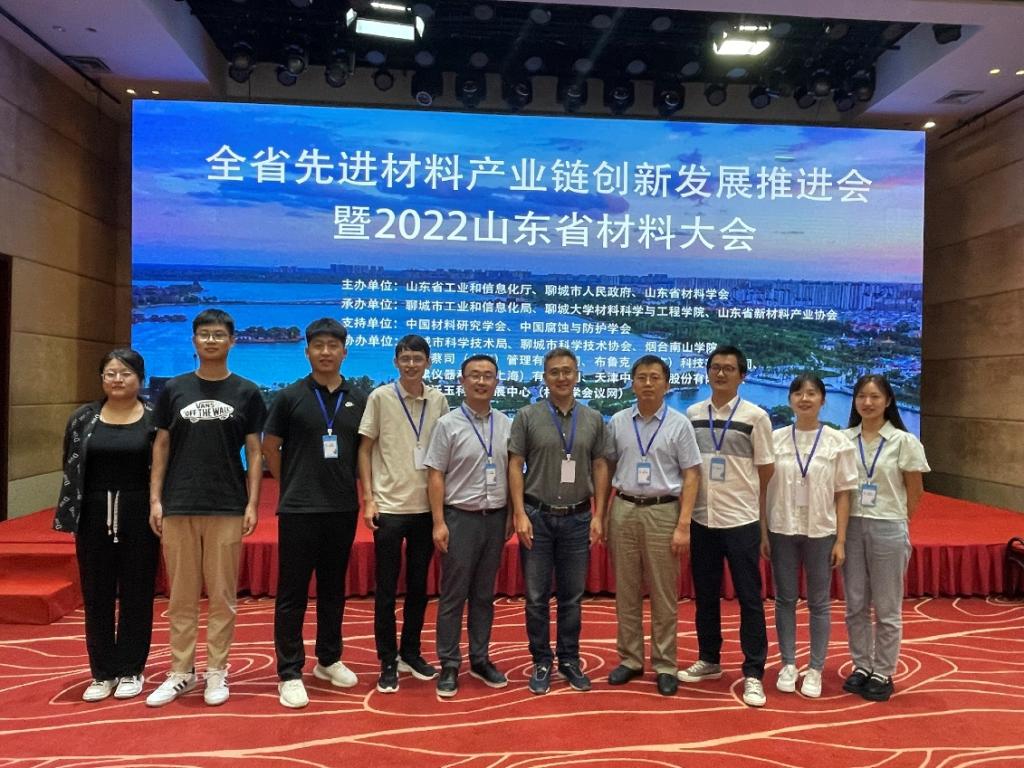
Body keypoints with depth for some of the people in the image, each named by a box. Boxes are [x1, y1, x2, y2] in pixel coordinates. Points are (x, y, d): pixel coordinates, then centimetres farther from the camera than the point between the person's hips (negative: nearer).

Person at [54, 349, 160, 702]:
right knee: (97, 595, 8)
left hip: (139, 515, -2)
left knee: (136, 593, 6)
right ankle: (103, 673, 21)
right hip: (94, 515, 3)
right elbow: (70, 468, 8)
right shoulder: (83, 418, 5)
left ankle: (131, 670, 19)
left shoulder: (155, 418, -3)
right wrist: (69, 514, 2)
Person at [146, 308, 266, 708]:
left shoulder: (246, 392, 3)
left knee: (222, 594, 5)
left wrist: (252, 503, -4)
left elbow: (254, 452, 3)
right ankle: (181, 671, 21)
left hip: (227, 508, -1)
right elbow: (161, 446, 8)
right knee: (181, 595, 8)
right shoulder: (174, 389, 6)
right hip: (178, 506, 1)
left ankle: (216, 671, 17)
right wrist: (155, 499, 1)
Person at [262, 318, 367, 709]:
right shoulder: (290, 396, -3)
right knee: (292, 593, 2)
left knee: (333, 589, 15)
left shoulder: (359, 400, 4)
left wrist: (351, 484, 7)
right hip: (299, 510, -3)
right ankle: (290, 673, 12)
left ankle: (329, 660, 29)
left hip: (344, 510, 3)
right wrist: (294, 485, 5)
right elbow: (270, 447, 4)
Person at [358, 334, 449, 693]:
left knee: (419, 585, 13)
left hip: (426, 507, 3)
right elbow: (365, 449, -1)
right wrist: (368, 498, -7)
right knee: (386, 587, 4)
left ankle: (410, 653, 28)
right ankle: (388, 661, 18)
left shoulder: (438, 400, 3)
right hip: (389, 506, -3)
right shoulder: (380, 397, -4)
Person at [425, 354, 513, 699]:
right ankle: (449, 665, 14)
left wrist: (511, 515, 7)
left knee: (484, 594, 13)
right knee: (453, 595, 3)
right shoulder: (448, 424, -5)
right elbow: (435, 476, -7)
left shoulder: (506, 425, 6)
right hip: (461, 517, -4)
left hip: (495, 517, 4)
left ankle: (480, 659, 25)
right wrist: (439, 523, -11)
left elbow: (512, 472, 11)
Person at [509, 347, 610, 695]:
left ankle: (570, 660, 25)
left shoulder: (593, 419, 5)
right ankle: (541, 663, 20)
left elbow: (600, 467, 6)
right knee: (537, 596, 6)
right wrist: (520, 514, -9)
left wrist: (598, 515, 0)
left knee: (572, 596, 11)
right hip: (537, 517, -1)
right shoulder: (528, 416, -1)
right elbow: (515, 466, -3)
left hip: (578, 518, 2)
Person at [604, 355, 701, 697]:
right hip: (623, 510, 3)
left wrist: (683, 525, -10)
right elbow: (607, 468, 10)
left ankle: (665, 665, 16)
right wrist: (603, 514, 6)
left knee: (664, 594, 5)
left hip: (663, 512, -2)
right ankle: (630, 659, 23)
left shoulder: (679, 424, -2)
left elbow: (691, 476, -4)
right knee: (626, 591, 10)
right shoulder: (617, 422, 6)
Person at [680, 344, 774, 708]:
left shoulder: (755, 417, -4)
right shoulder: (692, 414, 5)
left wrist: (763, 520, -1)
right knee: (705, 595, 15)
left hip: (741, 520, -3)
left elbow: (766, 471, -1)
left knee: (749, 599, 4)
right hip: (701, 518, 4)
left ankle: (753, 673, 14)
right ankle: (709, 660, 30)